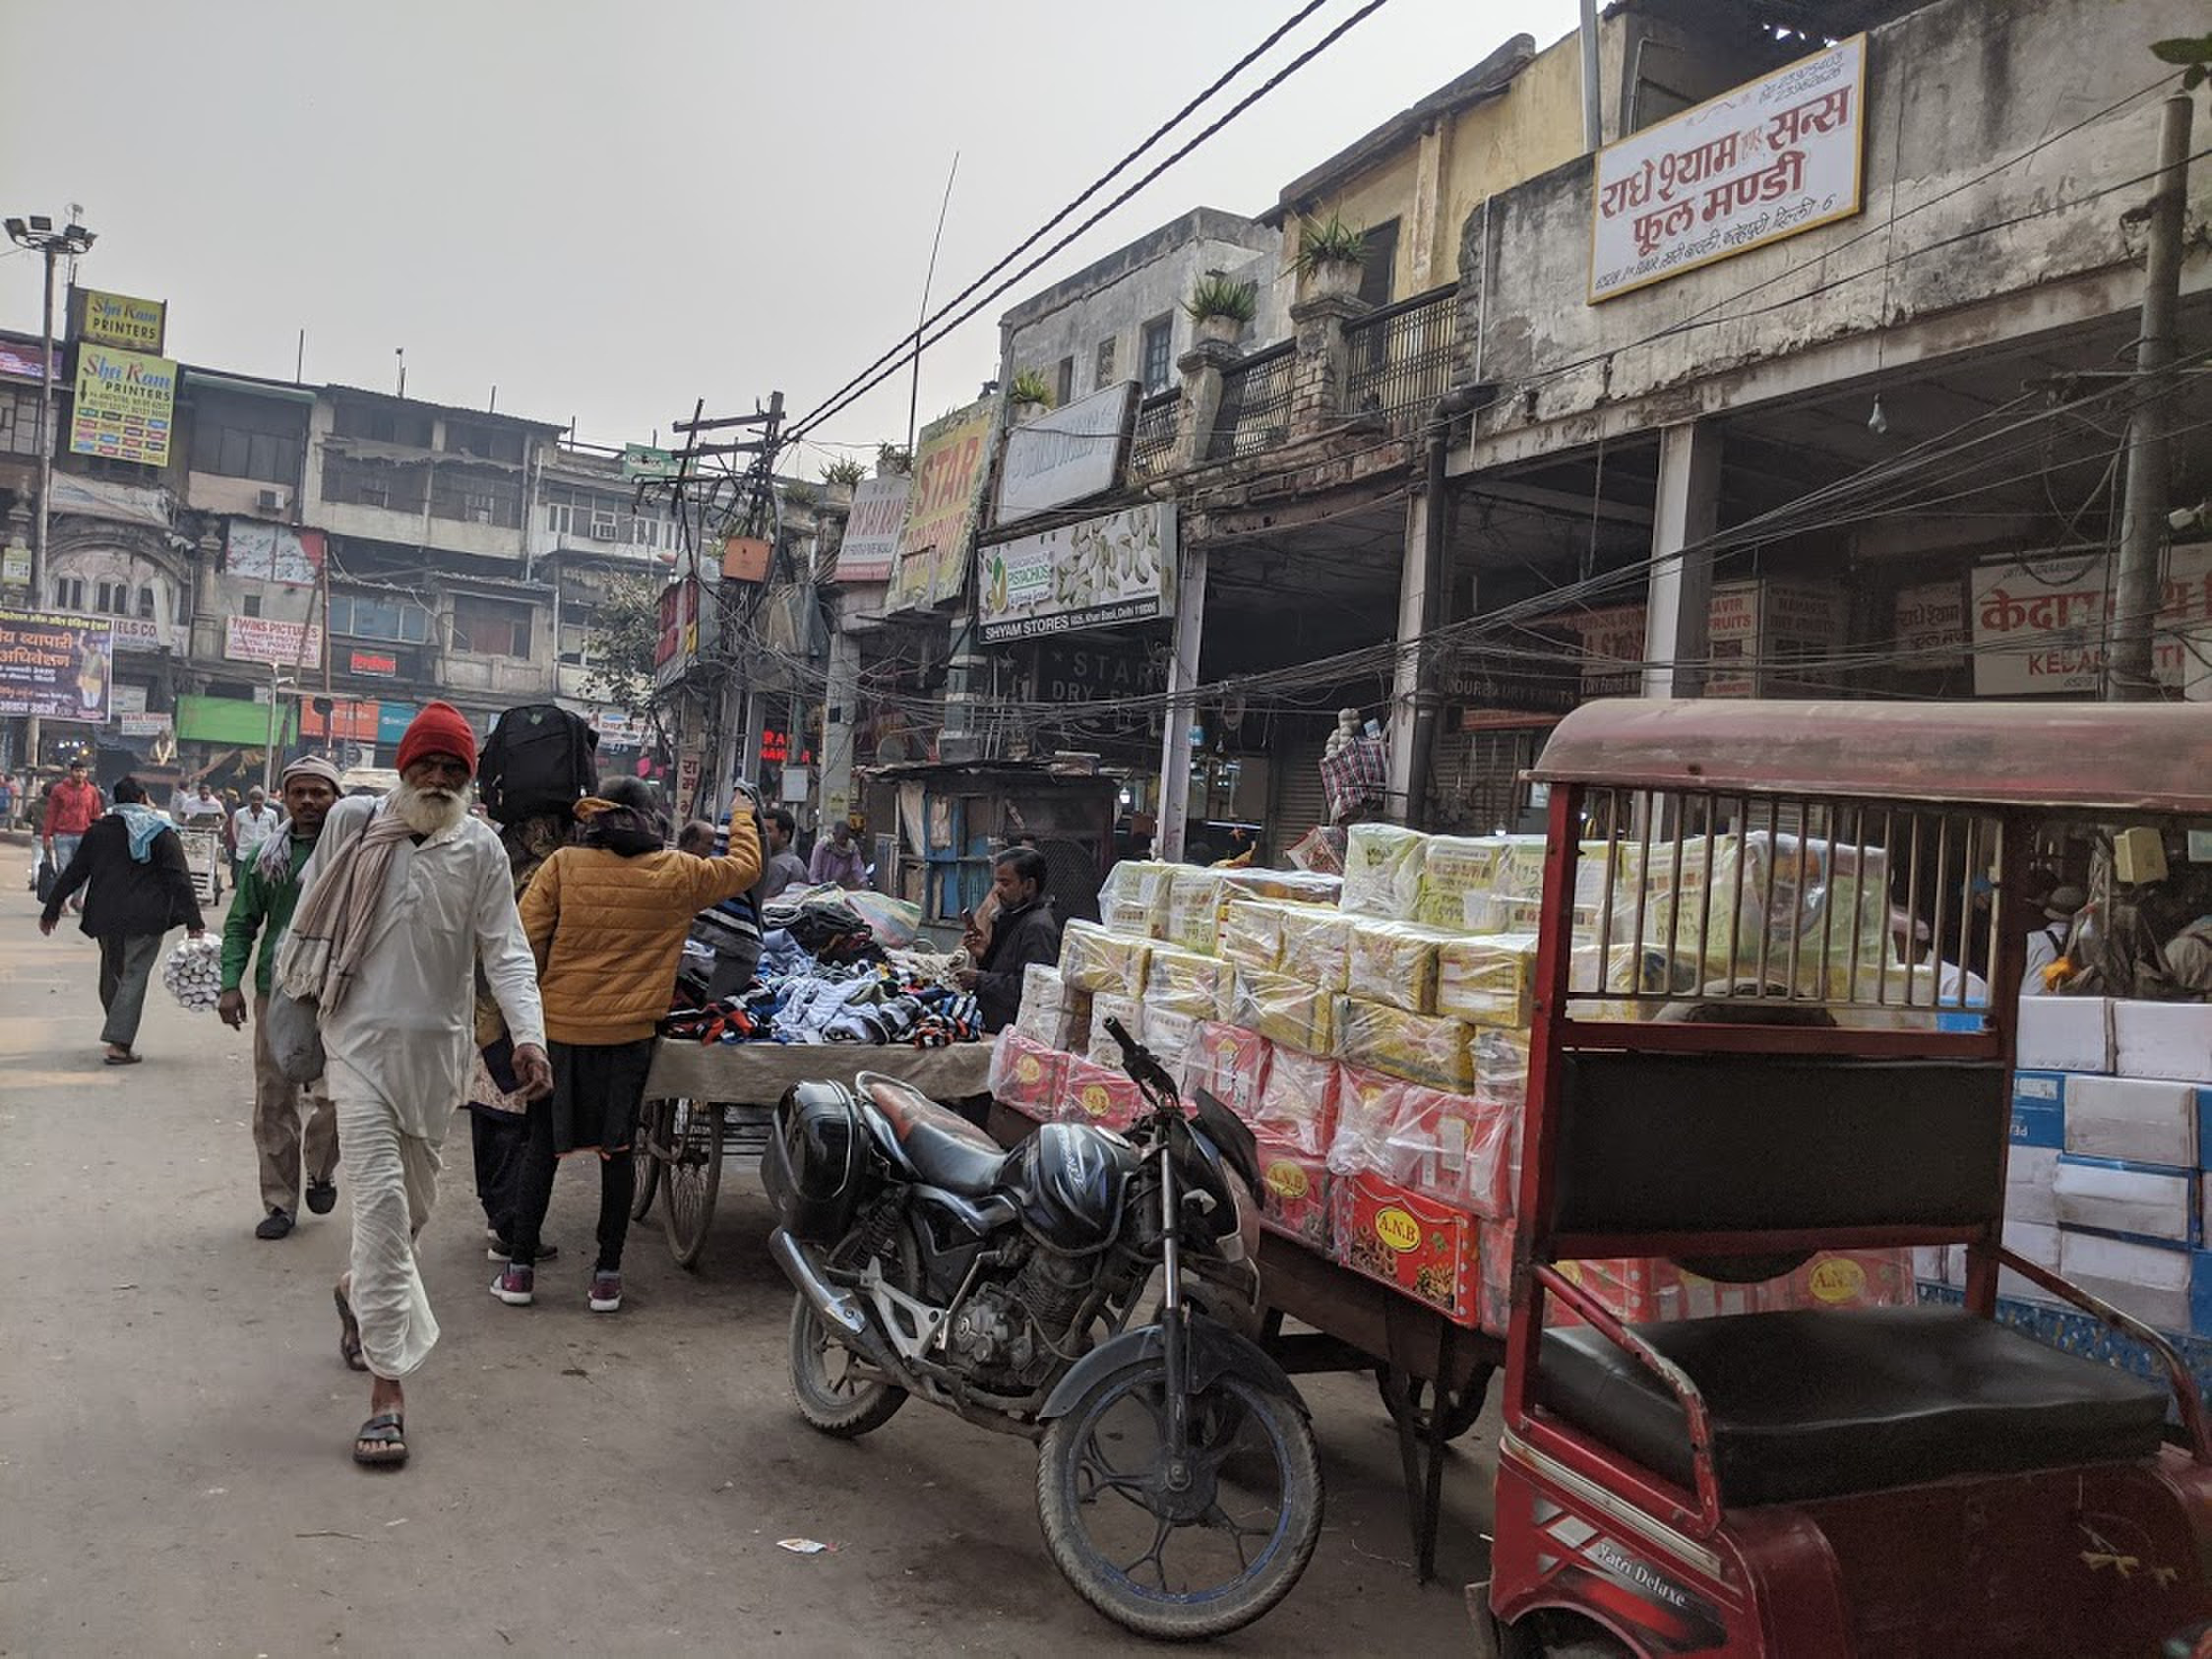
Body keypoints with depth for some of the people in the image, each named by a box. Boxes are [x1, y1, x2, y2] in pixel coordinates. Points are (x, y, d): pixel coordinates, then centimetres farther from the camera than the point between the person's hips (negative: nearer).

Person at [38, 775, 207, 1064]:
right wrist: (193, 922, -10)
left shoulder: (97, 831, 8)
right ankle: (119, 1043, -11)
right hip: (146, 920, -4)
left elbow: (73, 874, 10)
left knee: (111, 975, 18)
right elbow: (180, 880, -9)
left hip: (105, 918, 4)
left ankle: (120, 1036, 27)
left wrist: (51, 910, 19)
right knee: (134, 977, -3)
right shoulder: (162, 834, -3)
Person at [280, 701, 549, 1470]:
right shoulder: (353, 822, -3)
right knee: (382, 1199, -12)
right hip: (361, 1037, -2)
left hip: (436, 1046, 2)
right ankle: (387, 1389, -10)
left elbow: (506, 951, -8)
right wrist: (298, 987, 18)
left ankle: (361, 1291, 48)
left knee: (413, 1207, 15)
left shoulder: (482, 849, -3)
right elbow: (312, 908, 11)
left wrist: (528, 1034, -21)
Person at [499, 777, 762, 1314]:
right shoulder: (675, 873, -3)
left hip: (559, 1028, 0)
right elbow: (744, 868, 13)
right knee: (617, 1150, 10)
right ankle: (607, 1275, 14)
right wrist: (743, 818, 30)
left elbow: (525, 940, -7)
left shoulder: (564, 865, -5)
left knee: (543, 1146, 12)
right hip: (628, 1034, 0)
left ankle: (520, 1269, 18)